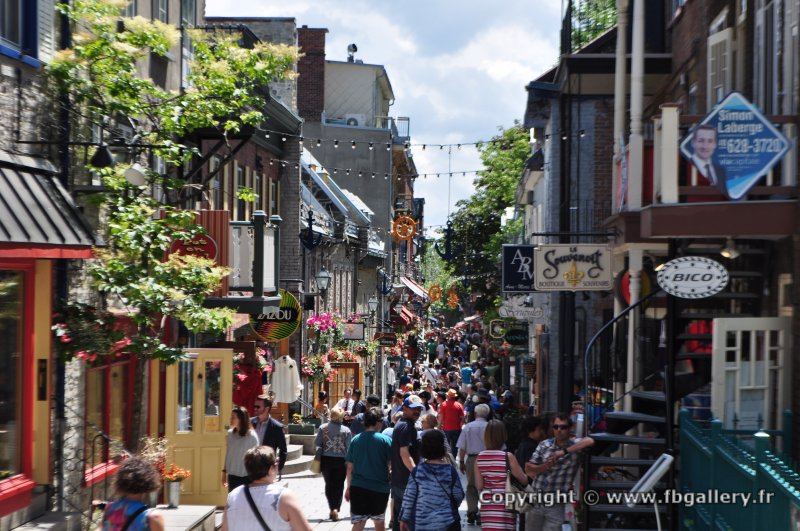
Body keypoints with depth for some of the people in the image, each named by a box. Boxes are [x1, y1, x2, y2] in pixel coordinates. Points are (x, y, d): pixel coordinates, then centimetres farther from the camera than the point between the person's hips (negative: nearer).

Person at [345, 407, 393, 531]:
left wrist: (348, 487, 15)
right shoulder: (385, 440, -6)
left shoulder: (355, 440, 3)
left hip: (358, 487, 1)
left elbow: (350, 467, 6)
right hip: (380, 487, -1)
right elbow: (391, 464, -4)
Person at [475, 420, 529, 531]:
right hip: (504, 506, -4)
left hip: (486, 507, 4)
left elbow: (479, 486, 1)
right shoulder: (508, 457, -11)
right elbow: (524, 480, -3)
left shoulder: (479, 458, 0)